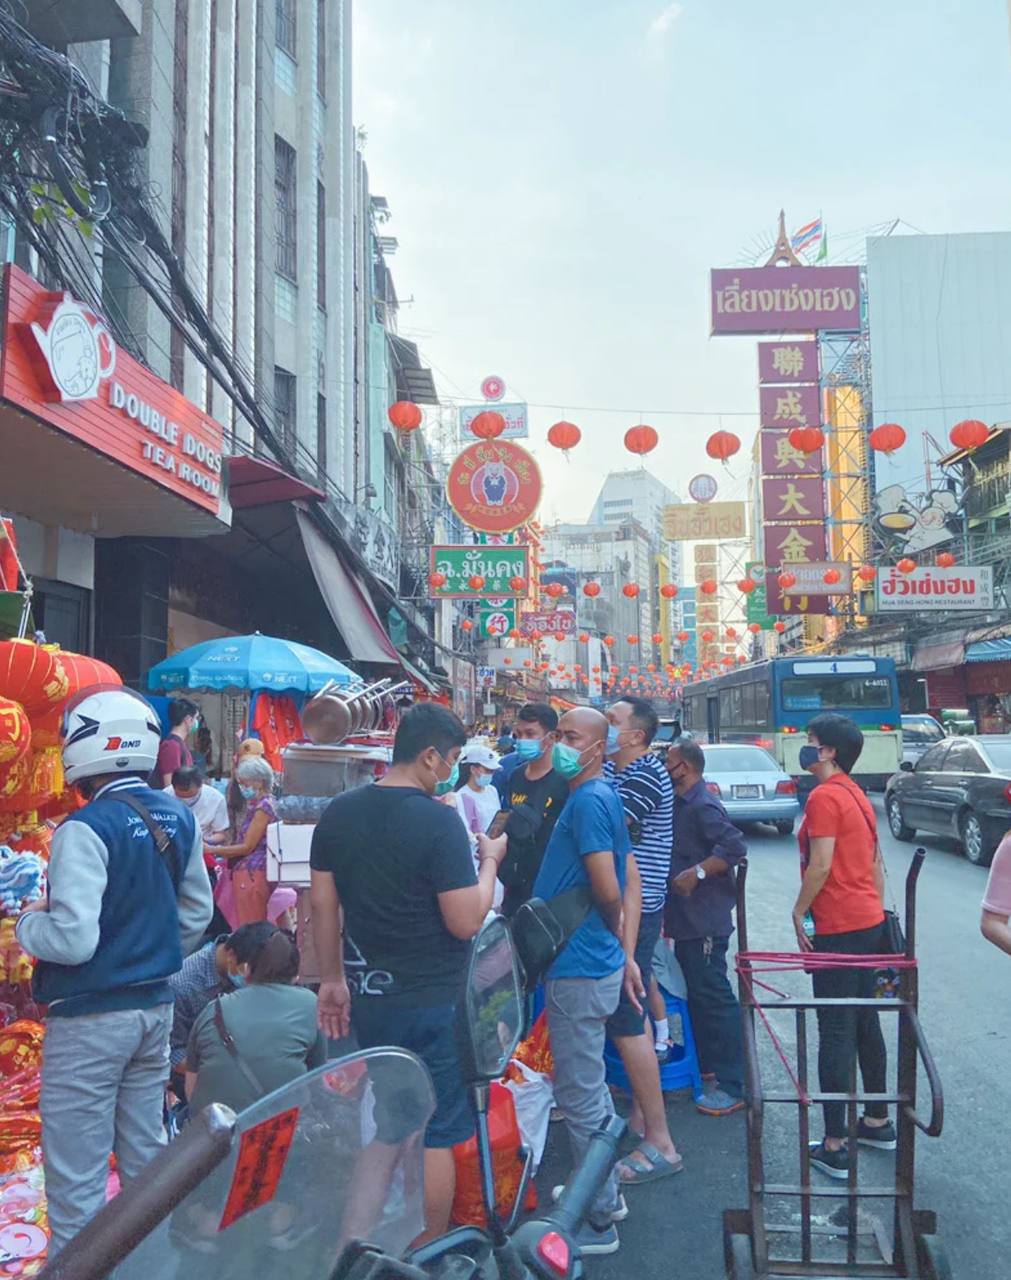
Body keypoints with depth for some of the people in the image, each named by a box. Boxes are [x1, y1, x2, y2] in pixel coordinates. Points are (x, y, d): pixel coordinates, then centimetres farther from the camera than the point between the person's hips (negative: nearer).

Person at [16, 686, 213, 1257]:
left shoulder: (85, 830, -21)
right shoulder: (181, 818, 1)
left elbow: (71, 940, -24)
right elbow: (197, 913, 10)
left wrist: (27, 922, -5)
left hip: (90, 1017, -7)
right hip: (156, 1007, 7)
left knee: (77, 1176, 7)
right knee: (147, 1155, 21)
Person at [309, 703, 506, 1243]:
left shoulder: (339, 813, 0)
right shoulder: (438, 820, -20)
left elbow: (322, 903, 6)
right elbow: (466, 921, -20)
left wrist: (332, 978, 15)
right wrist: (490, 860, -5)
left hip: (369, 998, 7)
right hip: (433, 1004, -7)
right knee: (435, 1133, 8)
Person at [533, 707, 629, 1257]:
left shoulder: (588, 800, -20)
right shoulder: (598, 796, 11)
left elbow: (608, 891, -27)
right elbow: (613, 886, 18)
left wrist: (610, 927, -8)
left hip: (578, 968, -10)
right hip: (588, 960, 10)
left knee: (580, 1097, 4)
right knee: (590, 1086, 22)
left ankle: (598, 1222, 20)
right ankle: (604, 1194, 38)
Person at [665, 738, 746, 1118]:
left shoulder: (702, 806, -19)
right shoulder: (683, 804, 12)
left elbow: (735, 847, -30)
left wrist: (695, 873, -28)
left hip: (705, 919, -11)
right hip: (687, 919, 11)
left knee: (713, 996, -6)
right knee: (696, 992, 20)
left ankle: (731, 1085, 2)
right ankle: (706, 1066, 34)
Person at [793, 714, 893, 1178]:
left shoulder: (824, 796, -15)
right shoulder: (858, 796, 12)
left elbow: (821, 865, -20)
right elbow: (876, 862, 16)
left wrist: (799, 911, -9)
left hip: (837, 928, -9)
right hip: (870, 922, 9)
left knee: (836, 1032, -4)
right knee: (865, 1023, 18)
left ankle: (835, 1147, 2)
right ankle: (878, 1122, 31)